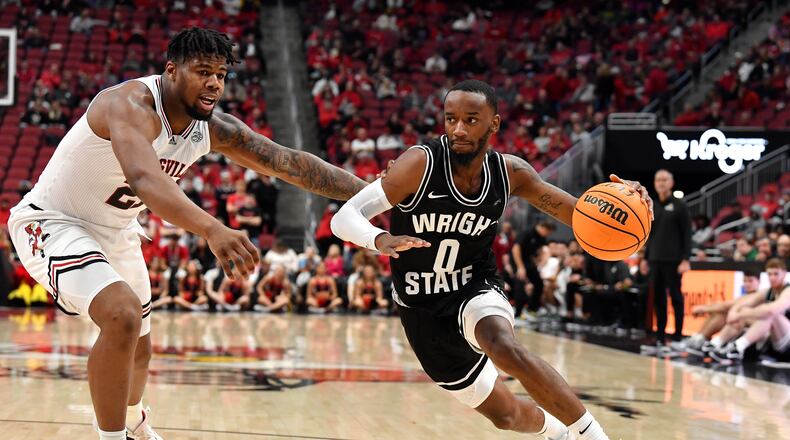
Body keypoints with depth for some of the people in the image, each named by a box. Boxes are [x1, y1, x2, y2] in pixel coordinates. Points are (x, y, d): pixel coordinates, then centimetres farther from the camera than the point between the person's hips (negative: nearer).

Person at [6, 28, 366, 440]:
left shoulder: (213, 128, -9)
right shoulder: (130, 104, -33)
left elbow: (288, 161, -7)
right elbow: (142, 178, -52)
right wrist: (212, 229, -67)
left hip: (115, 231, 8)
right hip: (52, 222, -8)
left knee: (139, 349, 20)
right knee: (123, 315, -31)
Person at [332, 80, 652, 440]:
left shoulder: (510, 173, -11)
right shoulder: (422, 163, -22)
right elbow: (344, 218, -26)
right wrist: (380, 240, -49)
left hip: (475, 291, 0)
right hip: (423, 312, 0)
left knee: (505, 348, -37)